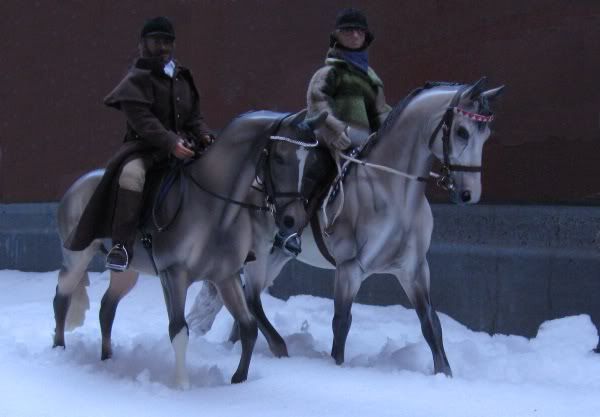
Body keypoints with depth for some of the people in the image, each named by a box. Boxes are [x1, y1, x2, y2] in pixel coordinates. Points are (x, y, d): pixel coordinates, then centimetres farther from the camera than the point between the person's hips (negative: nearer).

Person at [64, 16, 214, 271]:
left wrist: (204, 135, -4)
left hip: (182, 144, 7)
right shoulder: (137, 80, -4)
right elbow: (143, 121, -17)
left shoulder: (183, 78, 17)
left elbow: (194, 116, 18)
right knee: (131, 174, -38)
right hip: (145, 146, -6)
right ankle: (121, 245, -35)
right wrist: (170, 143, -29)